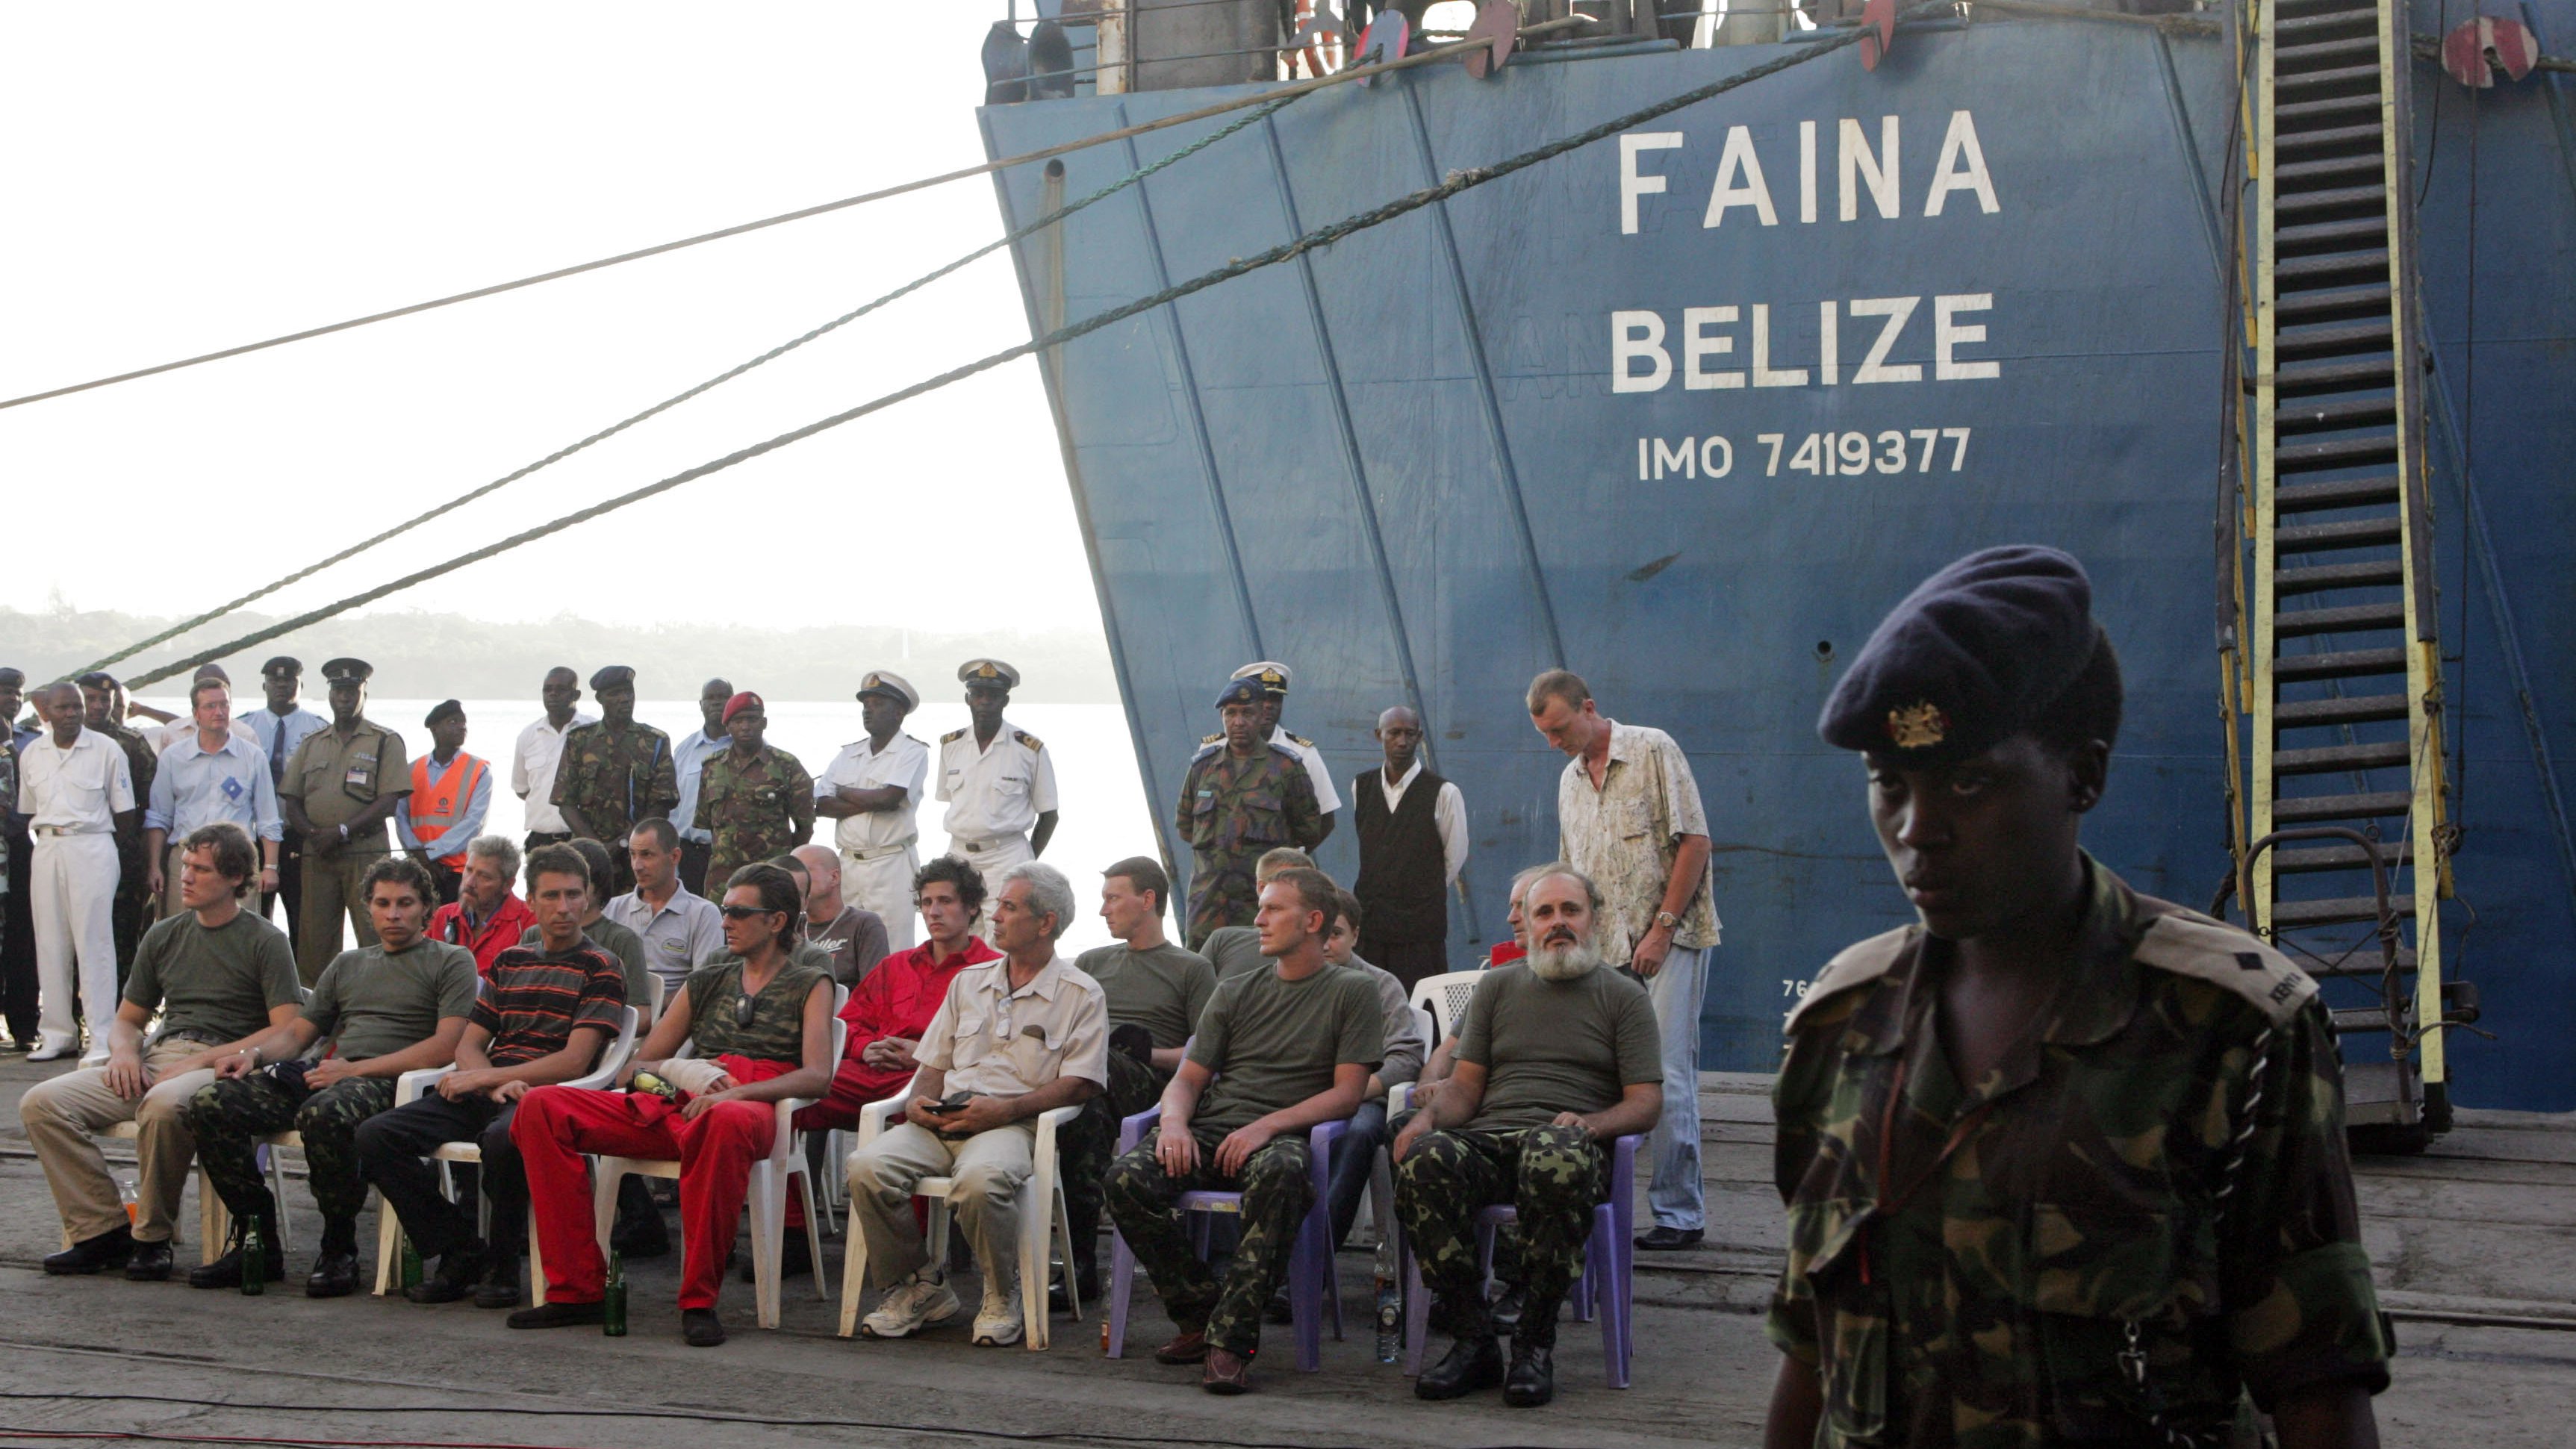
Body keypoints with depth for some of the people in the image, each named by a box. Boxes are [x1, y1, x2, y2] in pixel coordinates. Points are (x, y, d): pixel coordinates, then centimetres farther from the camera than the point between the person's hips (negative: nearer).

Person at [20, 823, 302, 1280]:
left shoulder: (266, 942, 2)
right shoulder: (164, 936, 20)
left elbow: (287, 1033, -8)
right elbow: (128, 1019, 26)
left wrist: (202, 1059, -15)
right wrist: (124, 1050, 0)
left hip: (223, 1064, -6)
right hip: (155, 1056, 6)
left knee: (164, 1104, -40)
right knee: (42, 1103, -14)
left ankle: (152, 1237, -20)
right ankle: (102, 1231, -14)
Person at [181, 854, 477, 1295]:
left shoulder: (451, 961, 9)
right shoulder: (348, 964, 30)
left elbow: (446, 1047, -5)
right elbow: (298, 1031, 27)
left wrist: (355, 1069, -11)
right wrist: (254, 1053, 2)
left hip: (389, 1081, -7)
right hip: (325, 1076, 7)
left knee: (323, 1114, -40)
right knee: (208, 1105, -14)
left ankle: (339, 1251, -22)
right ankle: (257, 1239, -6)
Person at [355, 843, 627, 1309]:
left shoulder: (600, 968, 2)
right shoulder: (508, 962, 21)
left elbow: (573, 1062, -8)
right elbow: (468, 1045, 17)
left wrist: (484, 1078, -9)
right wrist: (492, 1083, -7)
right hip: (486, 1092, 6)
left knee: (503, 1138, -41)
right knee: (375, 1137, -16)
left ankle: (503, 1266, -17)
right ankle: (462, 1252, -6)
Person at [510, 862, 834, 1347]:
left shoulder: (809, 986, 14)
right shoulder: (706, 984, 28)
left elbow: (817, 1076, -3)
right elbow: (632, 1070, 25)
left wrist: (735, 1092, -19)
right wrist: (675, 1071, 1)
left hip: (752, 1109, -5)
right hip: (673, 1108, 6)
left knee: (725, 1122, -45)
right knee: (541, 1106, -13)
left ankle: (699, 1301, -35)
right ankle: (576, 1289, -17)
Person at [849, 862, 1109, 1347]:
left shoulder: (1080, 994, 7)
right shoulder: (968, 982, 25)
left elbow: (1080, 1084, -3)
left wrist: (1005, 1109, -14)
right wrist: (920, 1101, 1)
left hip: (1014, 1125, -5)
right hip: (942, 1121, 5)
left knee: (978, 1179, -39)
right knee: (867, 1167, -25)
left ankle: (1002, 1298, -12)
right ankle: (917, 1286, -5)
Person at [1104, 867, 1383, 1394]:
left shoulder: (1351, 992, 10)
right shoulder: (1235, 992, 23)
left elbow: (1347, 1094, 0)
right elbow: (1189, 1077, 20)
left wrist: (1267, 1125, -14)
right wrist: (1174, 1122, -5)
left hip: (1284, 1135, -4)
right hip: (1210, 1132, 4)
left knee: (1281, 1173, -42)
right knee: (1127, 1178, -27)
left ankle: (1231, 1336, -39)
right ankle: (1201, 1314, -14)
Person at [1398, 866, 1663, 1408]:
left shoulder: (1624, 995, 15)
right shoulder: (1498, 986, 24)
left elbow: (1646, 1103, 7)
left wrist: (1589, 1123, -15)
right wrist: (1428, 1117, -4)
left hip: (1571, 1143, -2)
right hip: (1487, 1140, 3)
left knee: (1556, 1156, -41)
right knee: (1426, 1158, -33)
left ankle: (1535, 1343, -28)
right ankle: (1472, 1339, -25)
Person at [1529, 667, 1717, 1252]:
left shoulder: (1653, 751, -4)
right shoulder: (1570, 780, 17)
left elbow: (1694, 840, -9)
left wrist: (1662, 928, -13)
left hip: (1668, 941, -6)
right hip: (1606, 950, 6)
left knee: (1666, 1075, -9)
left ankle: (1679, 1213, -4)